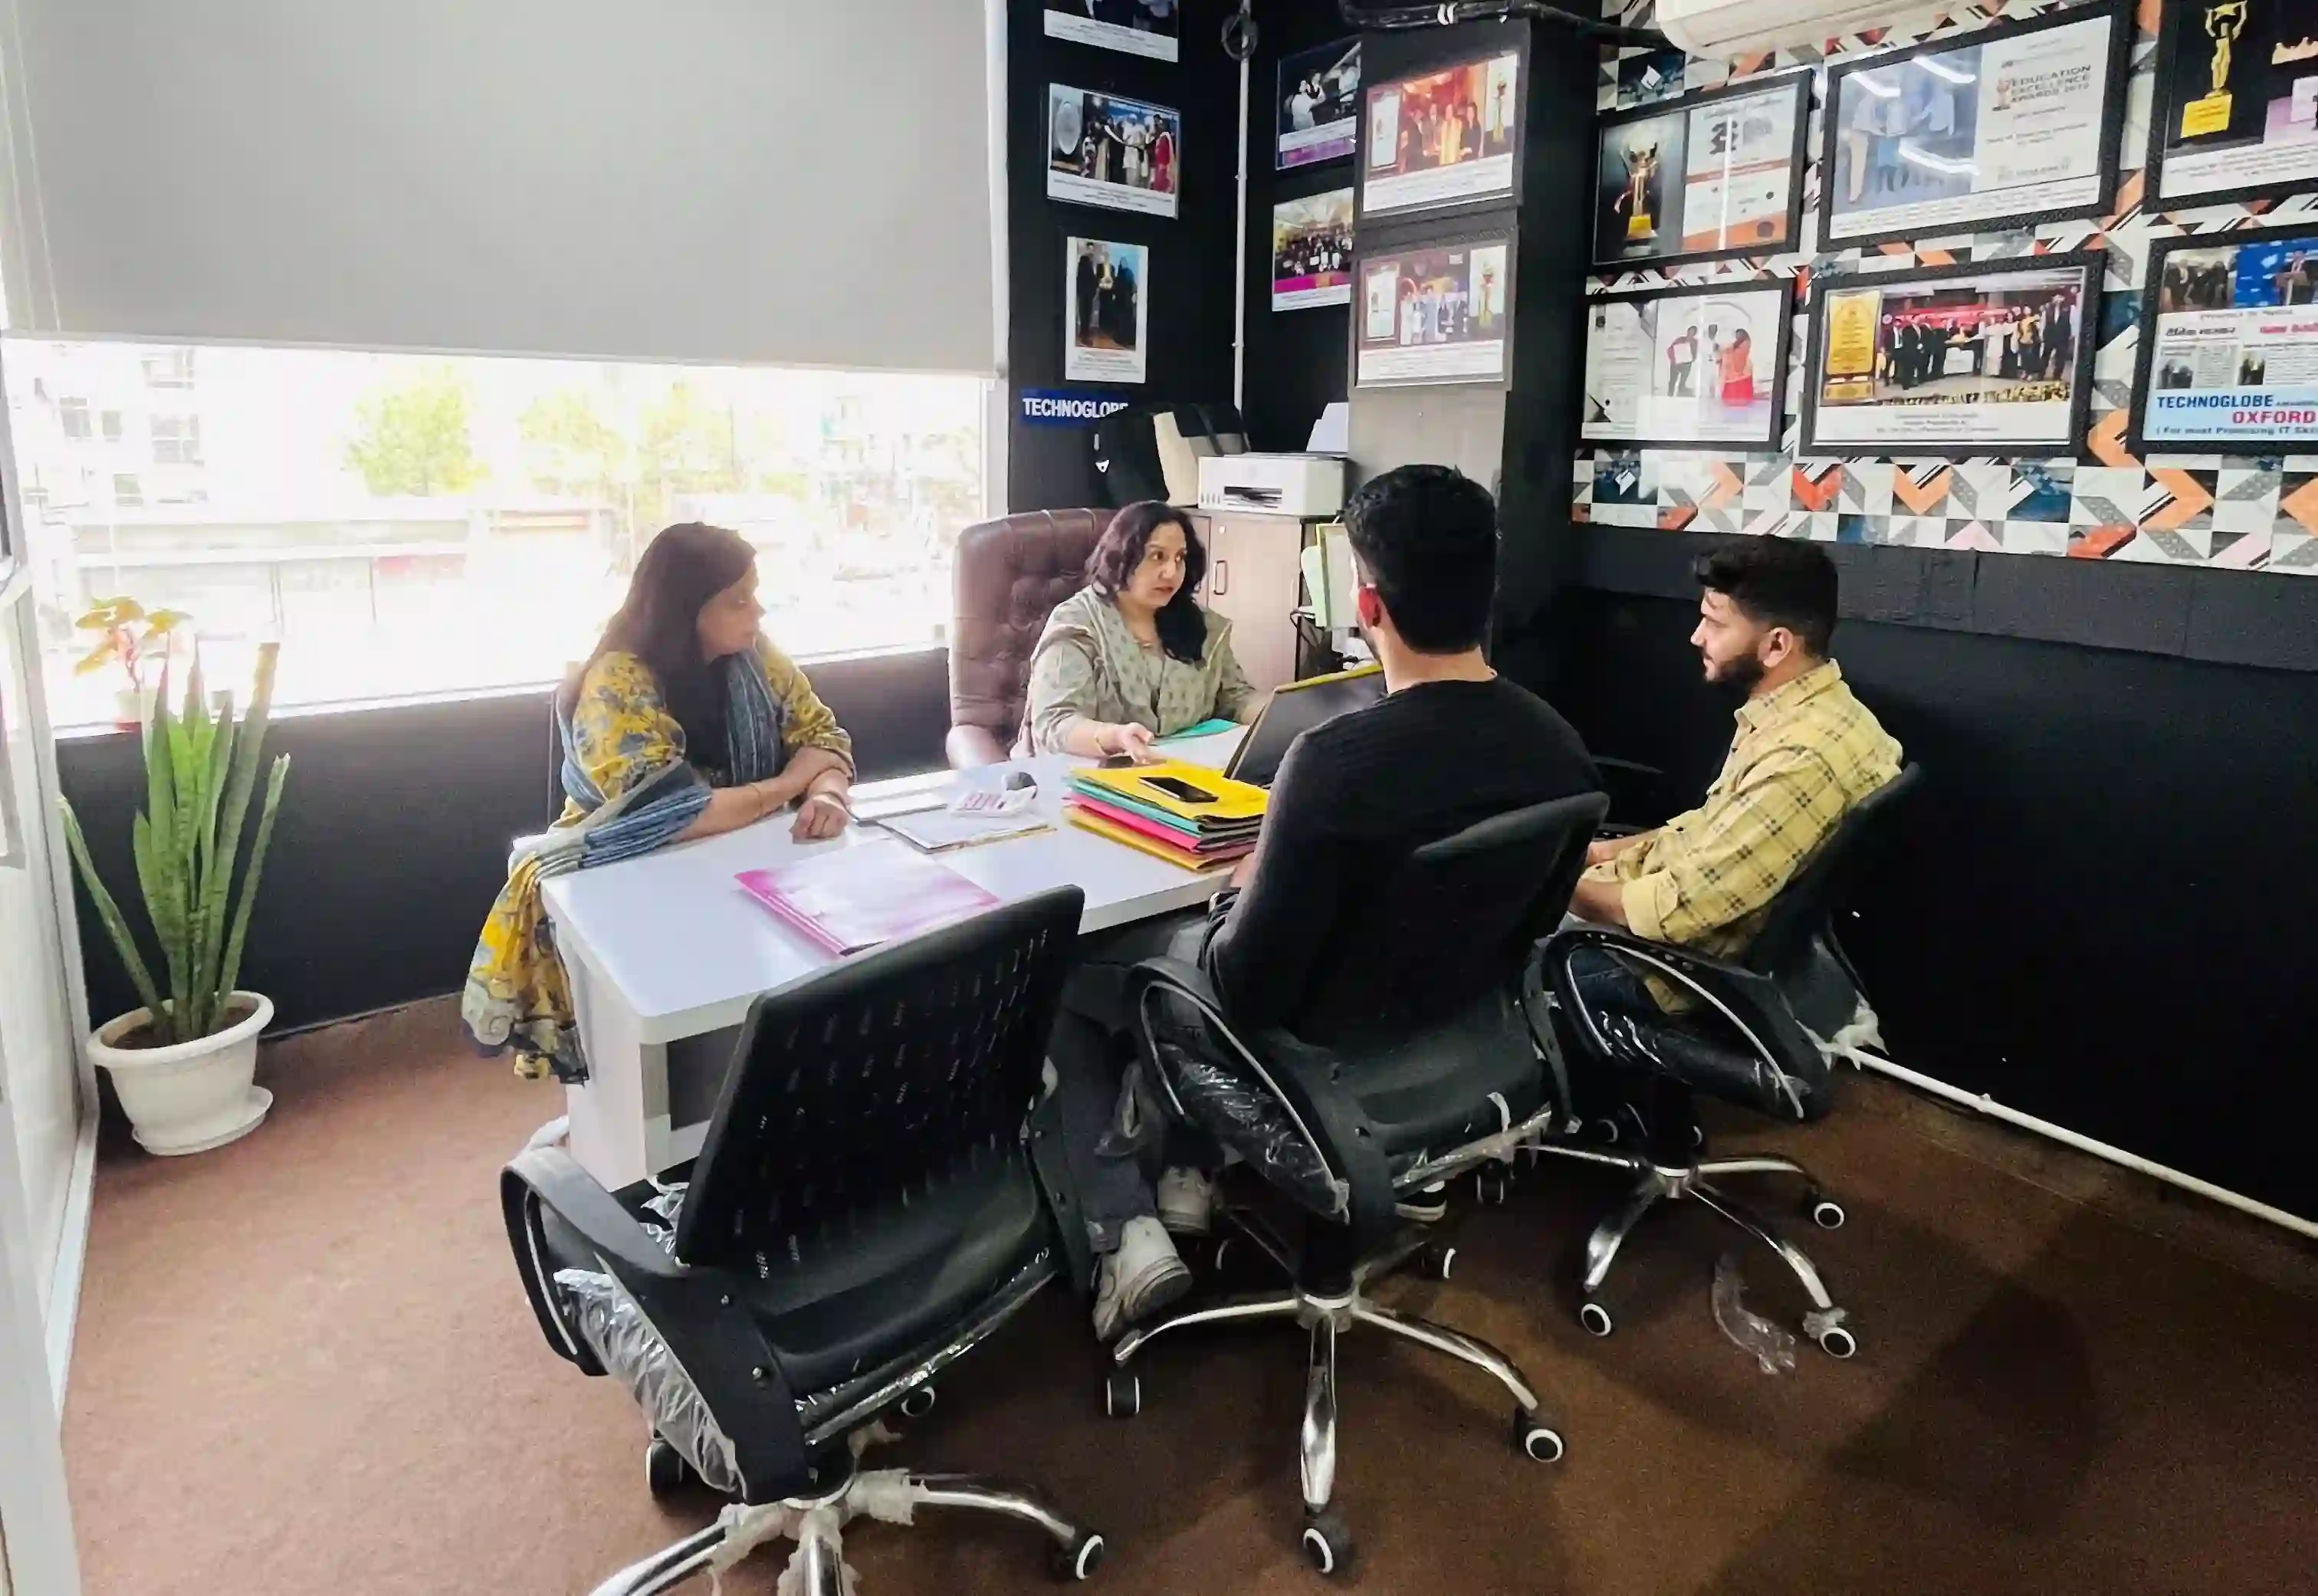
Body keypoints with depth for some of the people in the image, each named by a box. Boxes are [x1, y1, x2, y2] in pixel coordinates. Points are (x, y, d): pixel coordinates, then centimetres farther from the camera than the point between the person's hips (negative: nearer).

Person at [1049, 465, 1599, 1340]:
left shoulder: (1337, 759, -35)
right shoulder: (1558, 743, -13)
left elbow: (1245, 987, -28)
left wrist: (1243, 892, -6)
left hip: (1312, 1032, -7)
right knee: (1168, 933, 30)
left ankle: (1126, 1230, 8)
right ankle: (1183, 1162, 28)